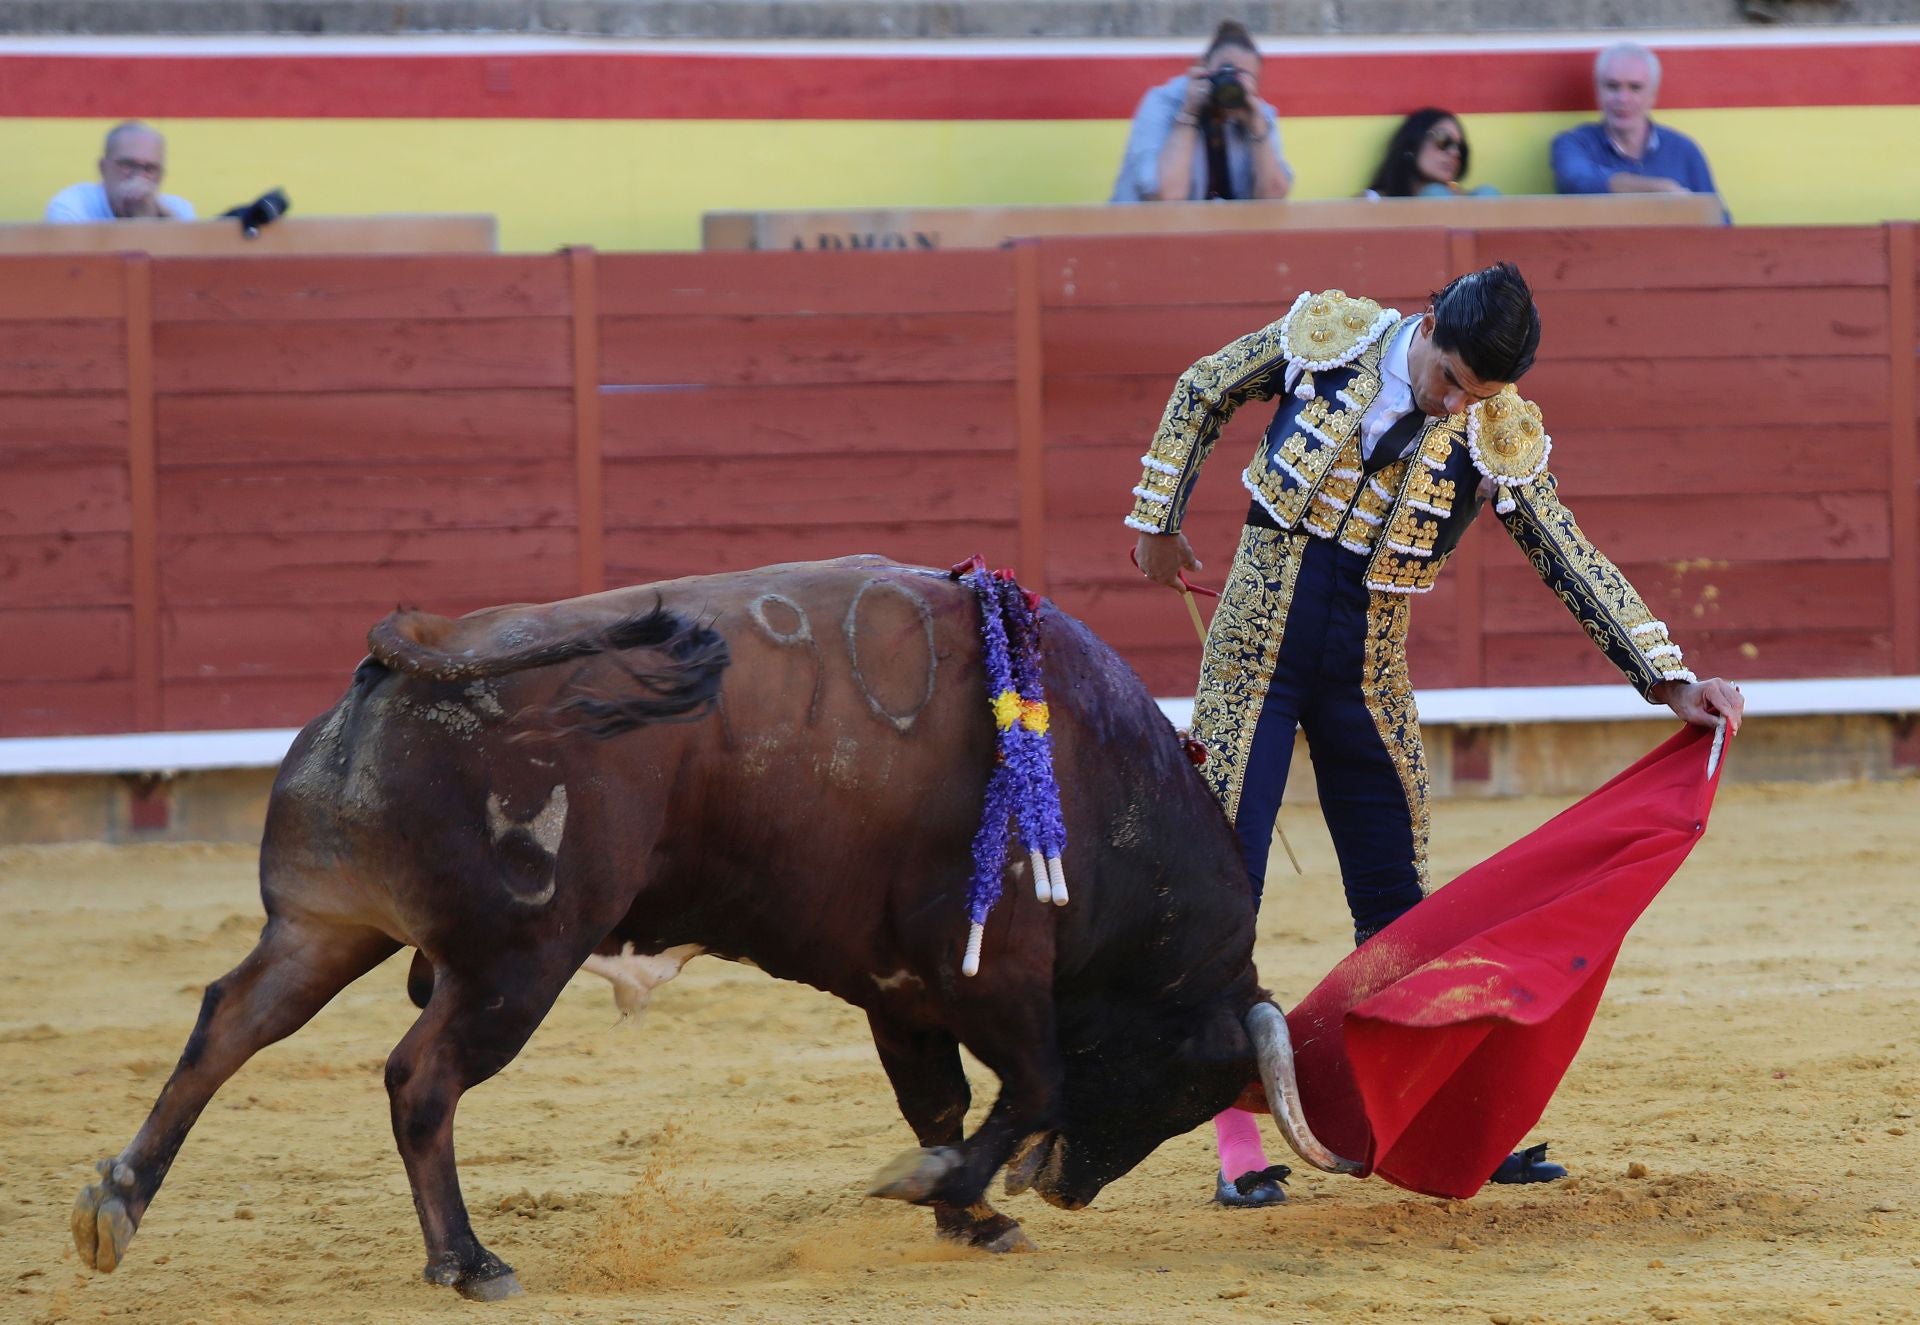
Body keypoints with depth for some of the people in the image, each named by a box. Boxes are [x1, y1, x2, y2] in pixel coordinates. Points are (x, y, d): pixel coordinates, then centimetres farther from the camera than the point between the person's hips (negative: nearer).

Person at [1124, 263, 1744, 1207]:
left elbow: (1574, 564, -4)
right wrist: (1158, 522, 8)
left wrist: (1672, 681, -9)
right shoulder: (1327, 337, -11)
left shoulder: (1498, 437, -9)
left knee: (1394, 899, 7)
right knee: (1225, 884, -7)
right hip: (1259, 642, -2)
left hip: (1367, 668, 2)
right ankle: (1238, 1148, -5)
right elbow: (1200, 394, 5)